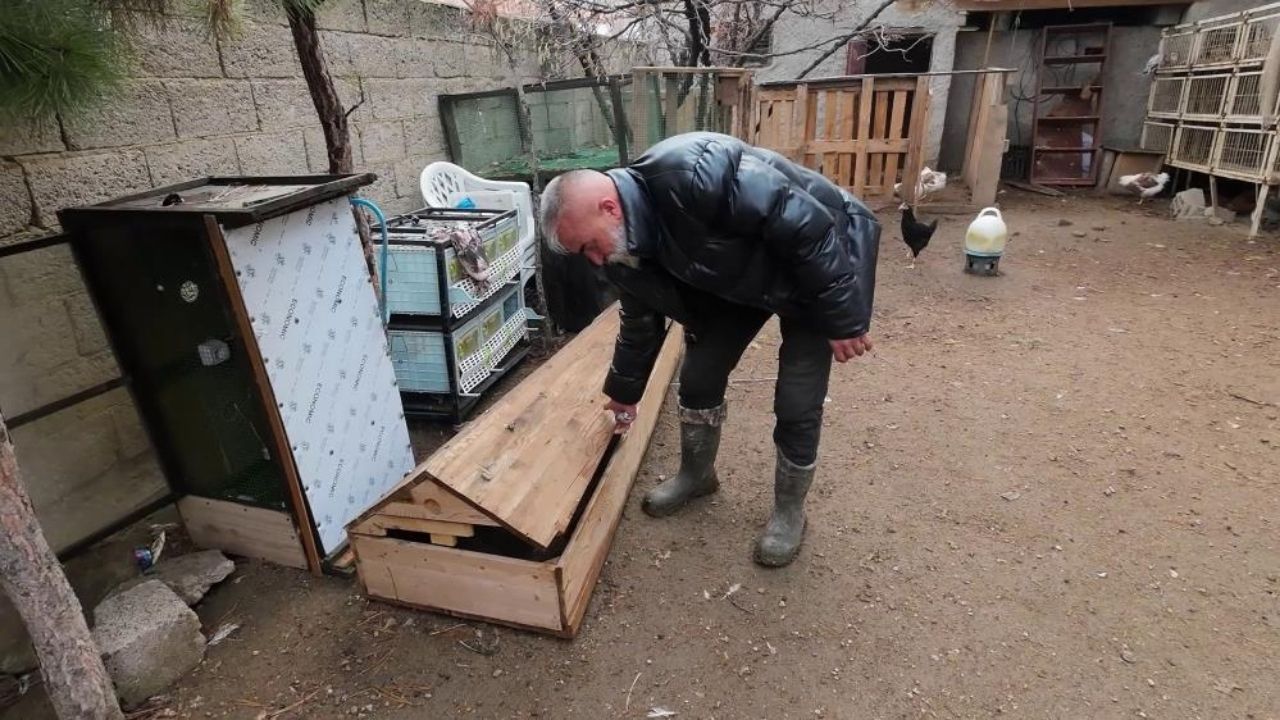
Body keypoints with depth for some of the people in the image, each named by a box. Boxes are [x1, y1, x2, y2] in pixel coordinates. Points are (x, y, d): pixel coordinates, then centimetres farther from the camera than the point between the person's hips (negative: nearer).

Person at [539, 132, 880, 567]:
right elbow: (641, 322, 6)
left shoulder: (690, 174, -39)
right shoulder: (623, 250, -12)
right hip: (738, 277, 7)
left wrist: (842, 318, -25)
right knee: (699, 378, 7)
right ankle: (696, 475, 33)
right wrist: (624, 392, 18)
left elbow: (807, 225, -33)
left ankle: (789, 509, 20)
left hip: (820, 255, -6)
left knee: (797, 404, -4)